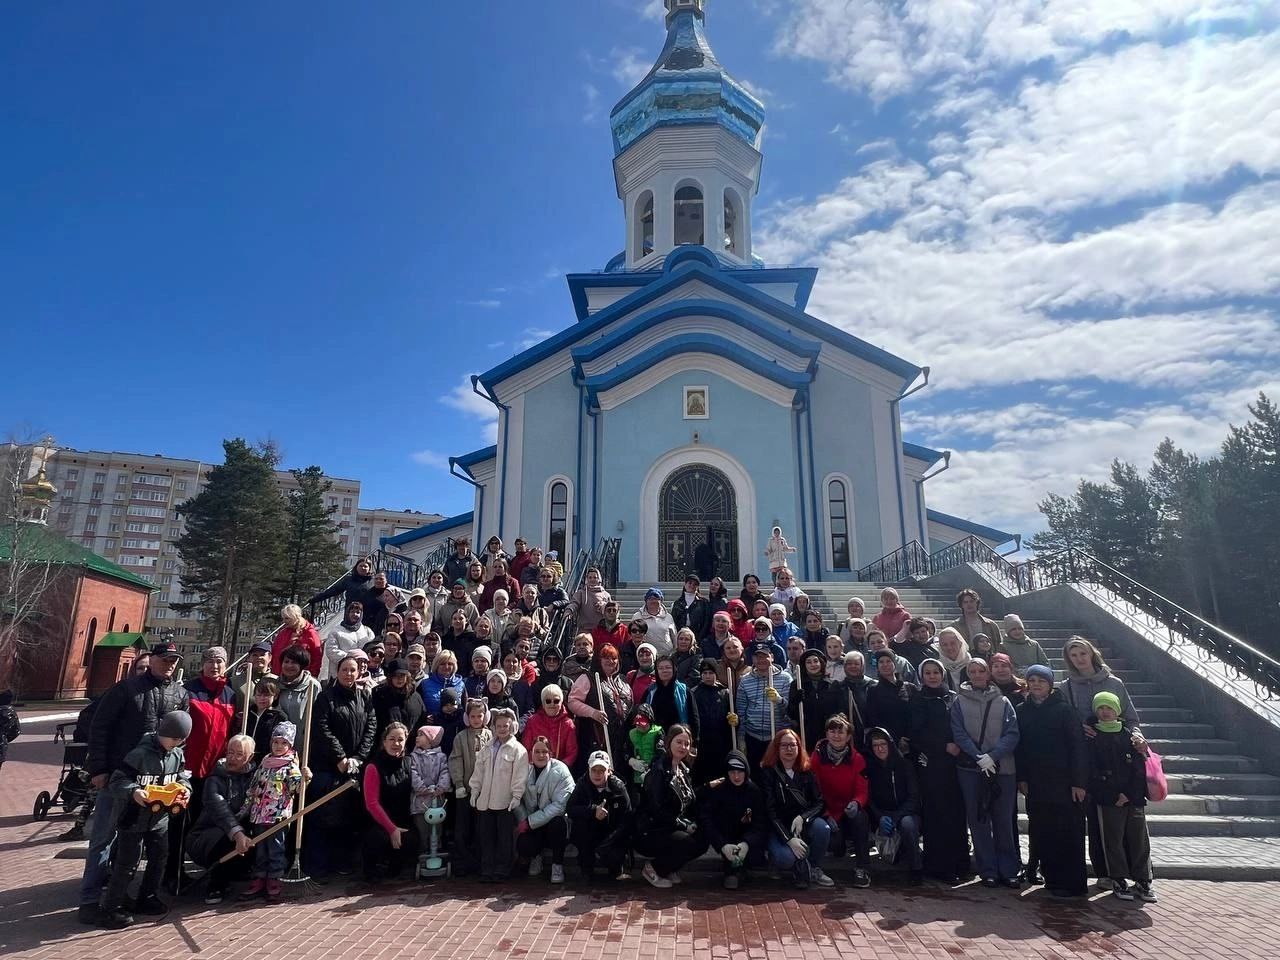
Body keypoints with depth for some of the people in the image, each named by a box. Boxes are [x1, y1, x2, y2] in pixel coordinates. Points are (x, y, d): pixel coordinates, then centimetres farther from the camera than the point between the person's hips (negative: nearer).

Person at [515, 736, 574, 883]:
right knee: (523, 846, -27)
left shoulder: (560, 771, -14)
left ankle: (557, 865, -11)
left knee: (557, 822, -36)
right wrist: (522, 821, -17)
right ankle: (536, 856, 14)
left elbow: (560, 804, -21)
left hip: (554, 820, -2)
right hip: (531, 826, 2)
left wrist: (530, 821, -22)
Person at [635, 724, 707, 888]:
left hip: (673, 829, 8)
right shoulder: (658, 771, -18)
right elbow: (657, 810, -22)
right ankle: (652, 869, -4)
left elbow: (690, 802, 12)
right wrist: (684, 825, -18)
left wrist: (692, 823, -7)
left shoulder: (684, 770, 10)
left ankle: (669, 869, 10)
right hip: (650, 833, -8)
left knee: (702, 841, -10)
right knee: (689, 843, -26)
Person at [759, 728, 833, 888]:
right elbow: (769, 810, -14)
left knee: (822, 828, -29)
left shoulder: (806, 772, 3)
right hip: (778, 828, -3)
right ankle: (799, 869, 5)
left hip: (802, 823, 3)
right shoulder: (767, 772, -9)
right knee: (784, 859, -32)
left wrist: (802, 818, -22)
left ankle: (814, 869, -2)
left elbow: (819, 802, -1)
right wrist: (789, 839, -24)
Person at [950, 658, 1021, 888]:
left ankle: (1008, 871, 14)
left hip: (1003, 768, 0)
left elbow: (1012, 734, -2)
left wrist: (992, 756, -15)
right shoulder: (959, 701, 5)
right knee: (979, 821, 3)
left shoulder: (1002, 702, 6)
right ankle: (988, 871, 13)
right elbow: (959, 734, -2)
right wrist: (979, 758, -13)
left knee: (1004, 821, 3)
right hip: (971, 769, 0)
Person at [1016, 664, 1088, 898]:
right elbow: (1018, 746, 9)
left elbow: (1077, 746, -8)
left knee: (1068, 833, -1)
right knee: (1042, 832, 6)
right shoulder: (1020, 710, 7)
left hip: (1064, 781, -4)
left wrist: (1079, 781, -13)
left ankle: (1070, 883, 8)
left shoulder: (1063, 709, -5)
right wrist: (1021, 778, 4)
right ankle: (1052, 879, 17)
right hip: (1035, 783, 4)